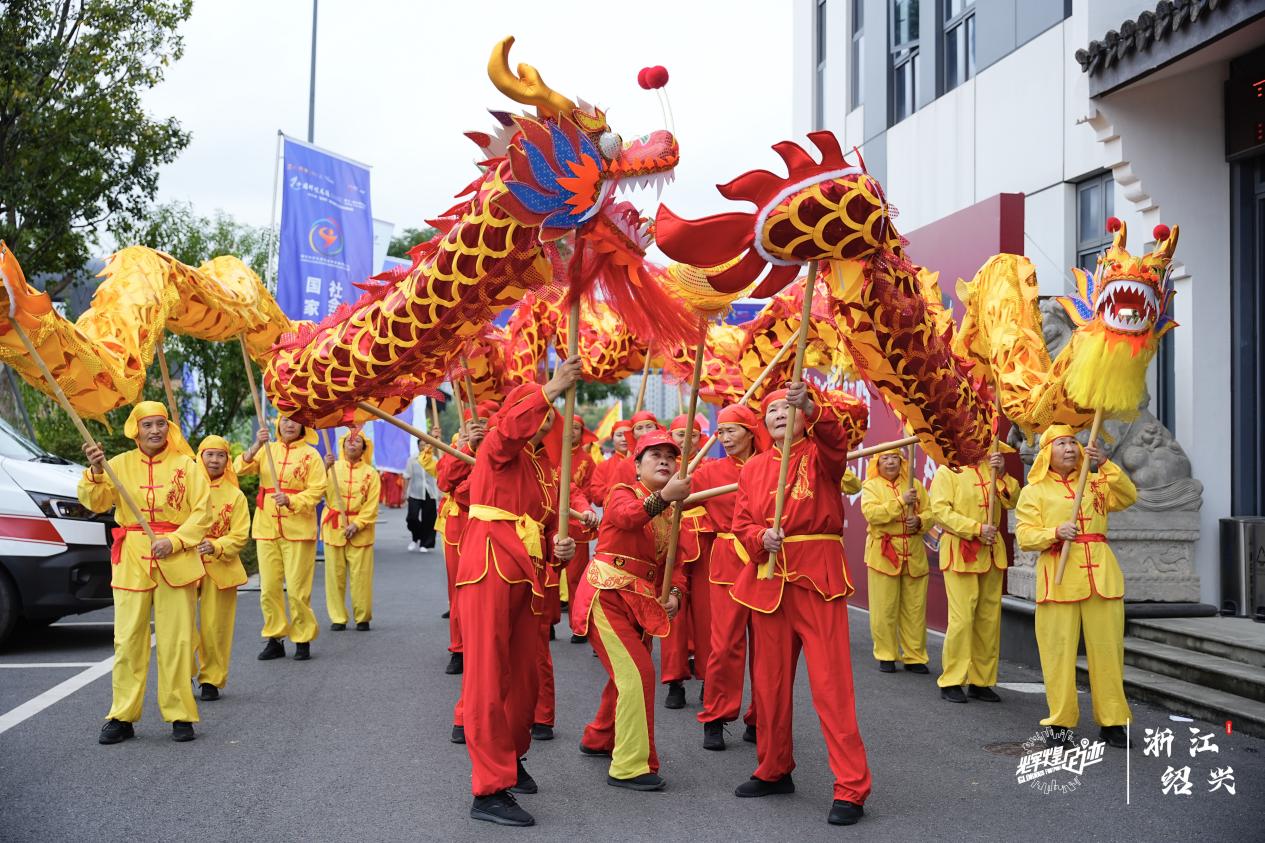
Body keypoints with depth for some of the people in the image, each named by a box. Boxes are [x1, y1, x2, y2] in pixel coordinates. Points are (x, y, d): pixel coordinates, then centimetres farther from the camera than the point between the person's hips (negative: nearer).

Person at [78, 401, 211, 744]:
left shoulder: (186, 465, 4)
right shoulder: (119, 464, 7)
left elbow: (202, 511, -1)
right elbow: (95, 502, -3)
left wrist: (174, 540, -13)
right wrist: (96, 471, -20)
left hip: (175, 560, -1)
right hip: (131, 561, 1)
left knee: (176, 640, 2)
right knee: (128, 640, 1)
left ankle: (180, 715, 9)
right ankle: (121, 717, 9)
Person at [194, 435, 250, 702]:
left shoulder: (235, 496, 5)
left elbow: (239, 536, 1)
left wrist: (216, 547, -17)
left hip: (220, 568, 0)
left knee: (214, 627, 0)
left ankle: (211, 680, 13)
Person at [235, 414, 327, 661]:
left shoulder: (310, 455, 0)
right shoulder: (267, 449, 8)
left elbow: (317, 490, -4)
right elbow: (240, 469, -5)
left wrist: (291, 501, -19)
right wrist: (256, 446, -21)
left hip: (297, 529, -3)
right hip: (266, 528, 3)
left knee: (298, 588, -1)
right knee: (269, 587, 6)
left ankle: (303, 640, 11)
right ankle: (275, 639, 16)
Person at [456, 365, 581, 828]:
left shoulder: (546, 468, 18)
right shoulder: (497, 449, -3)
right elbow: (511, 427, -28)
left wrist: (559, 547, 1)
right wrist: (552, 388, -35)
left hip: (526, 579, 8)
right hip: (488, 574, -8)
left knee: (525, 678, 14)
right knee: (487, 678, -6)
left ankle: (509, 758, 35)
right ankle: (488, 789, -4)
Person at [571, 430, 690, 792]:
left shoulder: (670, 511, 13)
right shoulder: (623, 493, -9)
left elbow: (673, 562, 9)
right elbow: (625, 517, -35)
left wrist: (674, 593, -12)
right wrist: (663, 497, -52)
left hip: (641, 600, 8)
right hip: (607, 595, -8)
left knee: (629, 674, 19)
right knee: (638, 673, -16)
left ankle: (599, 738, 43)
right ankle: (631, 766, -8)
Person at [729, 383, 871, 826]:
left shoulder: (820, 453, 0)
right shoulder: (752, 468, 12)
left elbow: (854, 419, -20)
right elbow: (741, 524, 9)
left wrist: (812, 408, -38)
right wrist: (762, 537, -13)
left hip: (817, 577, -4)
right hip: (768, 581, 5)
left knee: (831, 683, -8)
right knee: (769, 681, 11)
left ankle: (851, 787, -3)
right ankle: (774, 770, 28)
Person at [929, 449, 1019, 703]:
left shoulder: (990, 468, 12)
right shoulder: (947, 472, -4)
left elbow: (1012, 501, 4)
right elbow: (940, 511, -14)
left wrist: (1002, 474, -10)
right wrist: (977, 529, -18)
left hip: (991, 552, 6)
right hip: (960, 552, -6)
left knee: (990, 618, 7)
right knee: (962, 617, -10)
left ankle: (981, 681, 16)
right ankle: (950, 682, 0)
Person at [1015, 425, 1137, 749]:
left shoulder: (1096, 482, 17)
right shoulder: (1033, 491, 9)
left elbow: (1128, 497, 0)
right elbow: (1025, 536, 0)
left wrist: (1105, 464, -9)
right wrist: (1055, 533, -17)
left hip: (1100, 574, 2)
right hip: (1058, 578, -2)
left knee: (1107, 648, 1)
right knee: (1059, 649, -3)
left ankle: (1112, 721, 9)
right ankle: (1061, 722, 6)